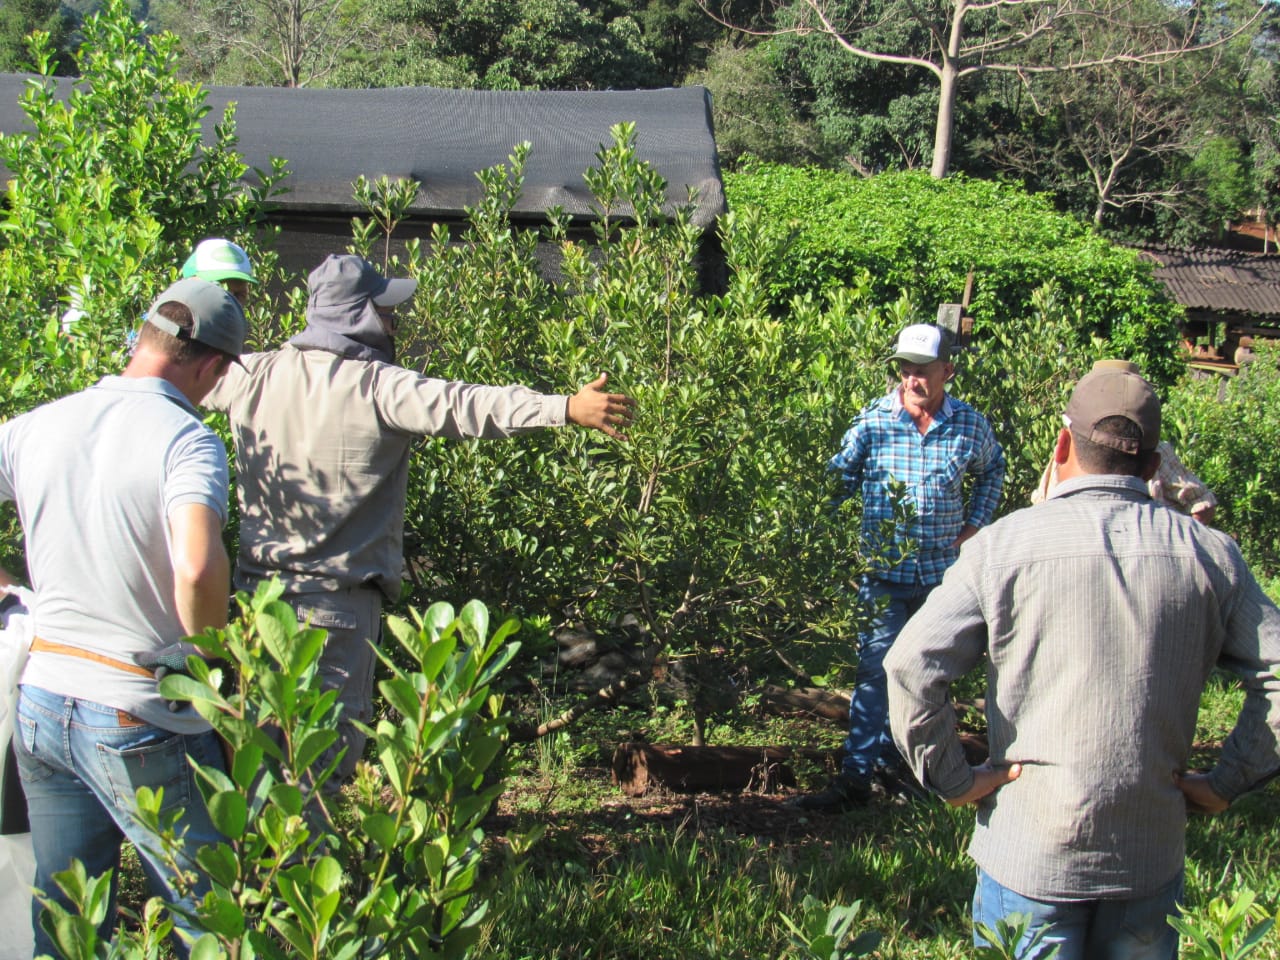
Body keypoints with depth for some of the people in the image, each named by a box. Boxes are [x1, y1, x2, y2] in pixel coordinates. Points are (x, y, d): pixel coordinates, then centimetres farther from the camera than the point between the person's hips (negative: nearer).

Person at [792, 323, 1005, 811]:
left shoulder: (971, 426, 1)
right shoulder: (872, 422, -6)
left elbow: (992, 470, 21)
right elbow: (838, 481, 0)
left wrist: (975, 523, 11)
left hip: (942, 571, 3)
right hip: (883, 571, -2)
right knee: (875, 669, -6)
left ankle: (893, 758, 27)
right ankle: (857, 774, -3)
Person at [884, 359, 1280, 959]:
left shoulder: (1004, 544, -9)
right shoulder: (1209, 554, -1)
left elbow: (911, 667, -16)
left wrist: (952, 779, -6)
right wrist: (1225, 784, 3)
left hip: (1030, 857, -2)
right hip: (1152, 859, 2)